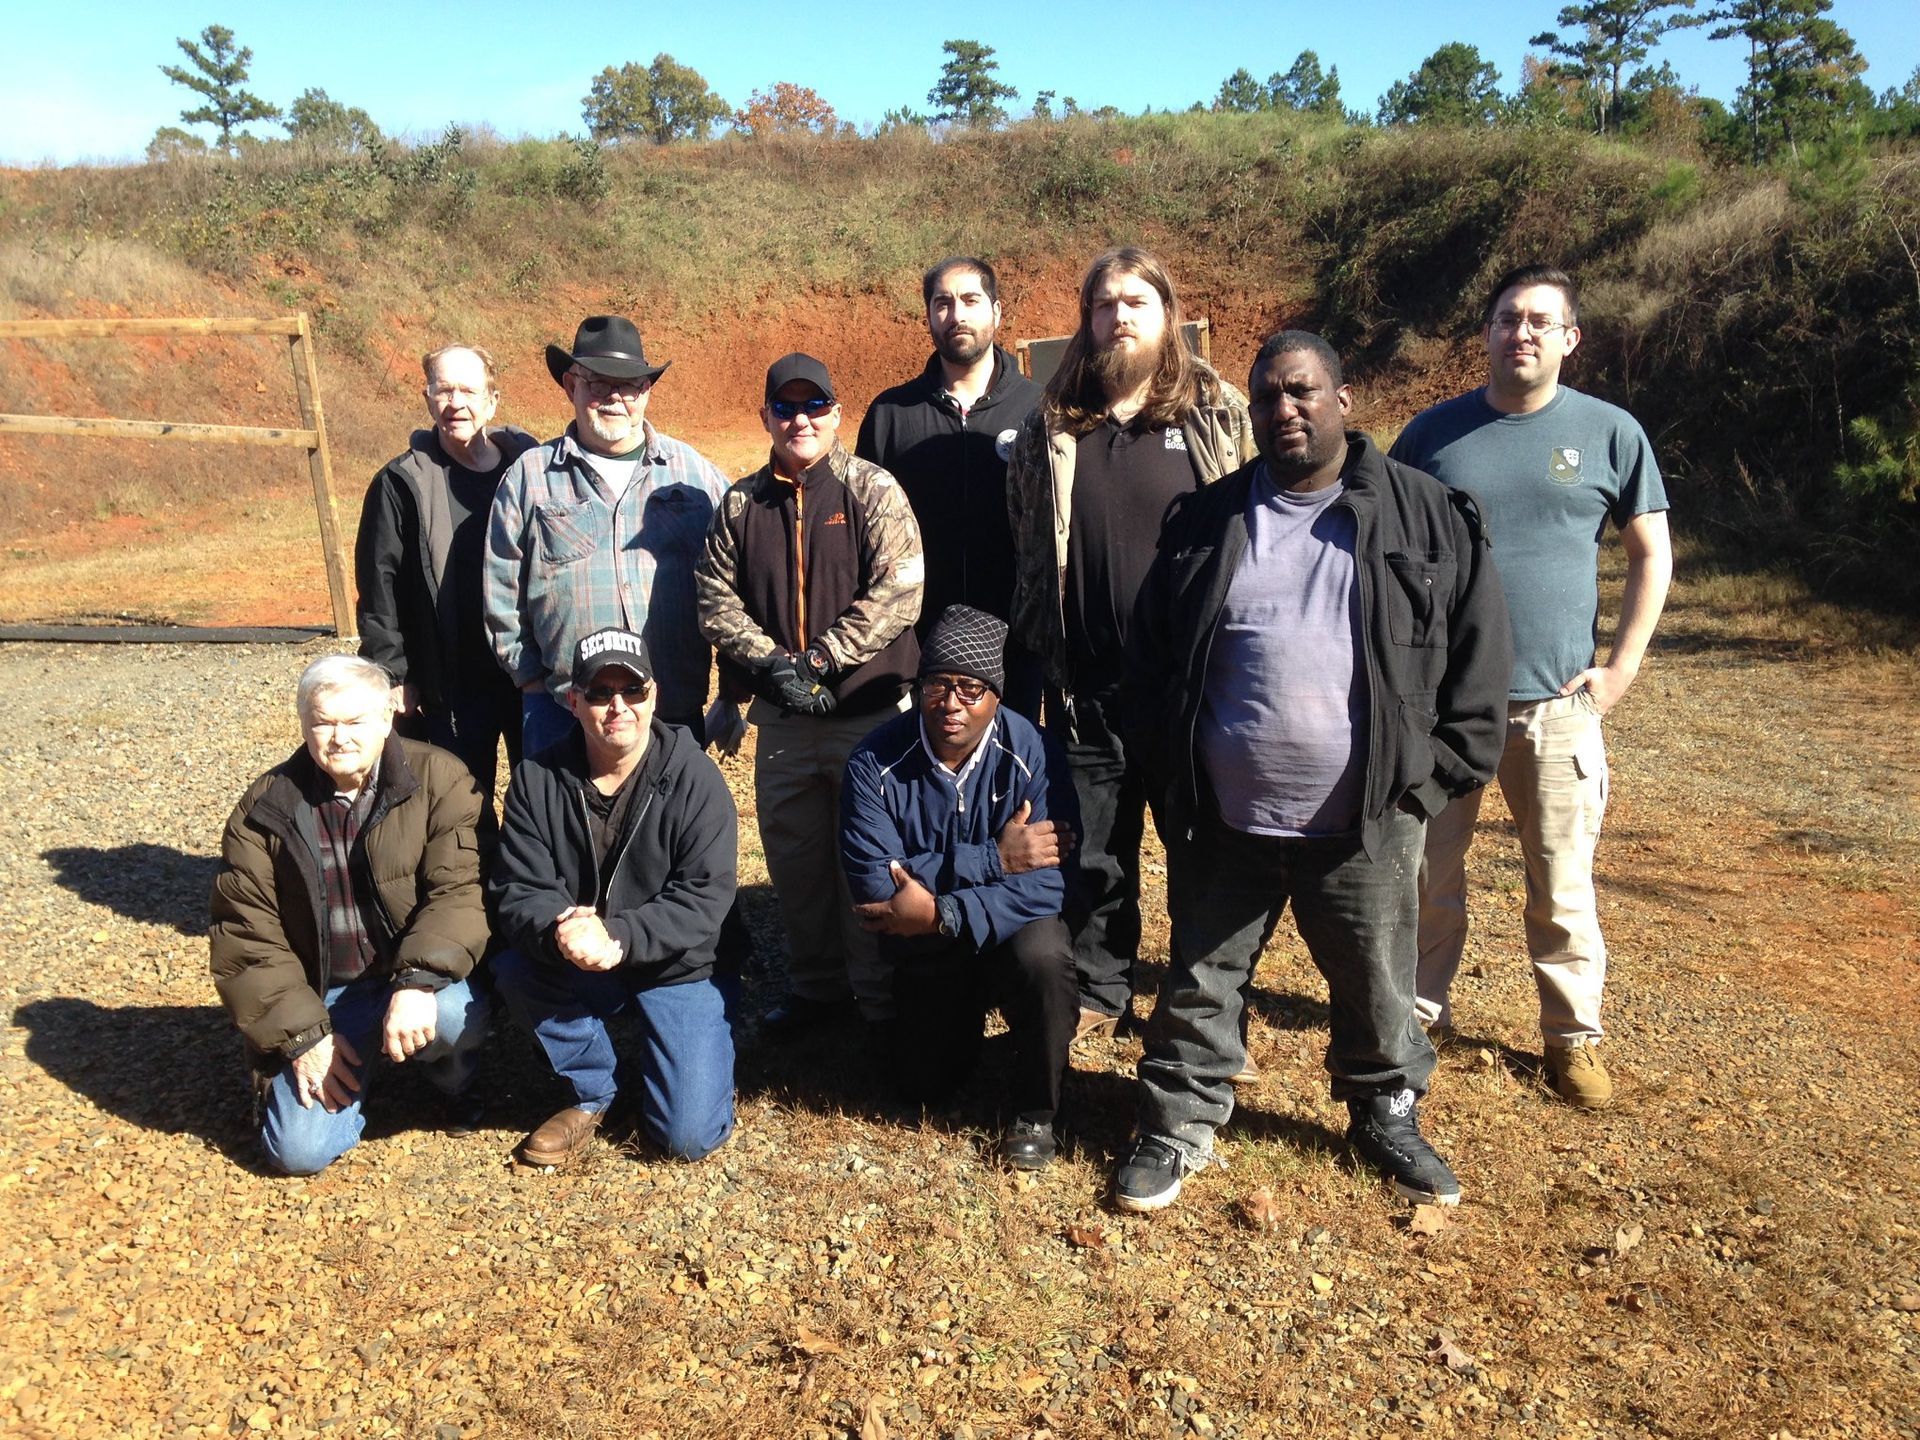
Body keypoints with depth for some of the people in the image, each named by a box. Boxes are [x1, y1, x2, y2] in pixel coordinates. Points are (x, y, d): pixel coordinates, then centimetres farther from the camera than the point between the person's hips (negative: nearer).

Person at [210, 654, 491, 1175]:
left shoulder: (440, 779, -9)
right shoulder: (265, 808, -1)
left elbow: (460, 889, -19)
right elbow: (245, 937, -1)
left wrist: (419, 981, -35)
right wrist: (302, 1034, -10)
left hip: (415, 980, -2)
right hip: (321, 999, 2)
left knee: (455, 1015, -35)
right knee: (300, 1150, -13)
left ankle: (455, 1082, 2)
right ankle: (353, 1070, 21)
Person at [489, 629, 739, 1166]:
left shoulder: (694, 776, -14)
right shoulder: (538, 779, -7)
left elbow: (705, 898, -19)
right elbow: (518, 890, -11)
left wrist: (618, 937, -34)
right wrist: (559, 933, -34)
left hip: (680, 966, -3)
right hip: (575, 971, 3)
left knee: (690, 1136, -15)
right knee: (512, 968, -29)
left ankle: (657, 1059, 22)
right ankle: (595, 1090, -1)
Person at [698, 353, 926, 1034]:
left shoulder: (872, 489, -5)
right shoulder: (740, 503, 8)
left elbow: (898, 593, -15)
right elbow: (716, 600, 3)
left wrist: (817, 660, -17)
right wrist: (771, 662, -13)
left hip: (869, 711, -4)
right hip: (781, 720, 4)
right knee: (792, 855, 14)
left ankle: (880, 995, 21)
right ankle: (814, 983, 32)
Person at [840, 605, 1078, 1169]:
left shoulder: (1030, 752, -23)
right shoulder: (876, 762, -20)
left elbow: (1048, 882, -29)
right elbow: (872, 883, -27)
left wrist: (940, 913, -36)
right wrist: (993, 858, -31)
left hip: (1011, 930, -2)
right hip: (924, 952, 2)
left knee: (1043, 955, -34)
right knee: (926, 1087, 4)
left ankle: (1035, 1112, -7)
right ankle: (965, 1014, 40)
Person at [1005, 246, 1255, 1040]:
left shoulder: (1220, 416, 1)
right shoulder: (1050, 427, 6)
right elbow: (1028, 551, 11)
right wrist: (1036, 658, 7)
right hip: (1088, 685, 2)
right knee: (1094, 851, 12)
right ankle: (1097, 990, 31)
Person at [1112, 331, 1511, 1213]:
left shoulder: (1431, 519, 0)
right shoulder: (1206, 520, 6)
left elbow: (1480, 655, 2)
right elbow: (1151, 654, 10)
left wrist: (1436, 774, -3)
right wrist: (1170, 767, 3)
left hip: (1366, 825, -1)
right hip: (1223, 820, 1)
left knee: (1377, 990, 15)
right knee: (1200, 984, 12)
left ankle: (1386, 1117, 39)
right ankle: (1177, 1126, 29)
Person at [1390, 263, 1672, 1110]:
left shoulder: (1610, 433, 1)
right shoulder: (1434, 432, 2)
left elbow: (1652, 554, 7)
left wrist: (1623, 666, -1)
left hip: (1557, 702, -1)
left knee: (1563, 885, 7)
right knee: (1430, 874, 11)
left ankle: (1573, 1035, 24)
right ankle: (1420, 1012, 28)